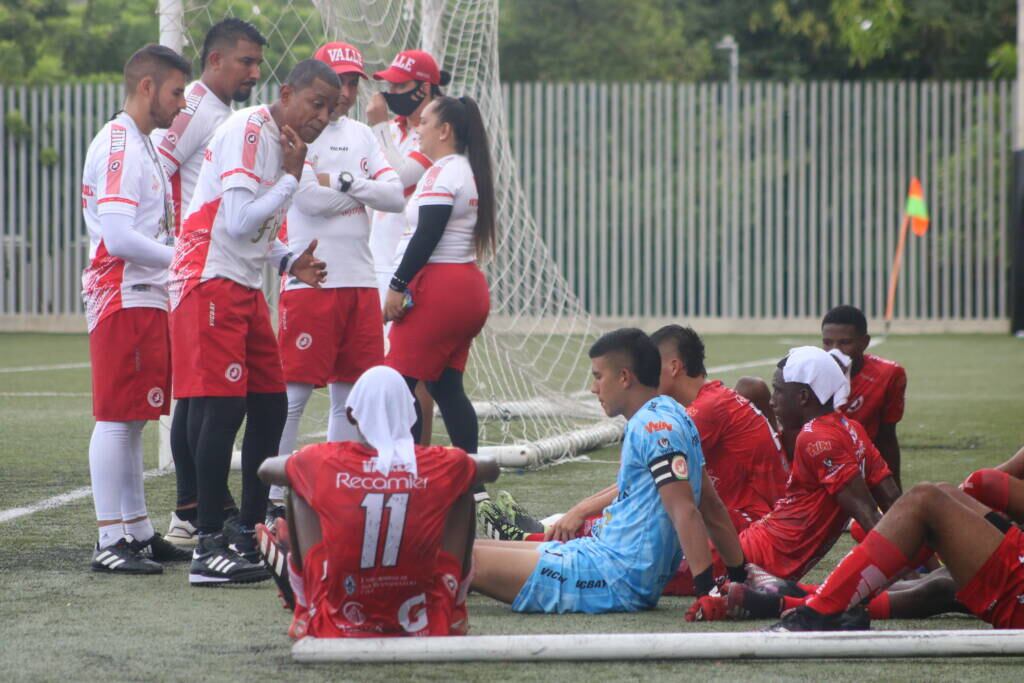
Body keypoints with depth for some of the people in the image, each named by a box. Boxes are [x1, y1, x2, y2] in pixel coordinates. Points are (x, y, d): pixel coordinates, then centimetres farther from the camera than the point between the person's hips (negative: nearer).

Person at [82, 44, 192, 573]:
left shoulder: (139, 146, 20)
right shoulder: (118, 145, -13)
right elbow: (119, 238, -21)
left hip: (145, 301, 10)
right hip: (124, 300, -10)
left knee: (132, 420, 13)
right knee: (115, 419, -9)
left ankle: (138, 532, 18)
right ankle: (109, 543, -9)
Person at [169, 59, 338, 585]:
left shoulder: (281, 143, 16)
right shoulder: (249, 131, -14)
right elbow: (238, 221, -23)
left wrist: (289, 262, 7)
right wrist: (292, 177, -15)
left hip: (245, 287, 10)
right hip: (210, 282, -10)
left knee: (270, 405, 9)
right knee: (223, 408, -13)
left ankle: (250, 536, 17)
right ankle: (208, 549, -11)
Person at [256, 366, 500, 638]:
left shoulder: (325, 461, -7)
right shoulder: (438, 464, -5)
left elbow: (265, 469, 16)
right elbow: (491, 468, 19)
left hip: (337, 623, 0)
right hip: (423, 623, 0)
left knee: (299, 490, 18)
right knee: (463, 494, 18)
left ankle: (305, 612, 27)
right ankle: (453, 614, 28)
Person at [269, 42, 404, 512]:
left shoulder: (361, 135, 16)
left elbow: (396, 197, 6)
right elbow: (308, 197, -18)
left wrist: (343, 184, -9)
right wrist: (364, 190, -3)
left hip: (360, 282, 7)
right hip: (310, 280, -7)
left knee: (352, 393, 9)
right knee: (293, 393, -7)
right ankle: (274, 495, -4)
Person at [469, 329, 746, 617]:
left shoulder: (653, 425, -16)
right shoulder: (667, 416, 16)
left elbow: (684, 512, -23)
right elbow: (712, 509, 20)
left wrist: (705, 589, -27)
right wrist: (738, 575, 22)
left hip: (617, 579, -10)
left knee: (468, 561, -14)